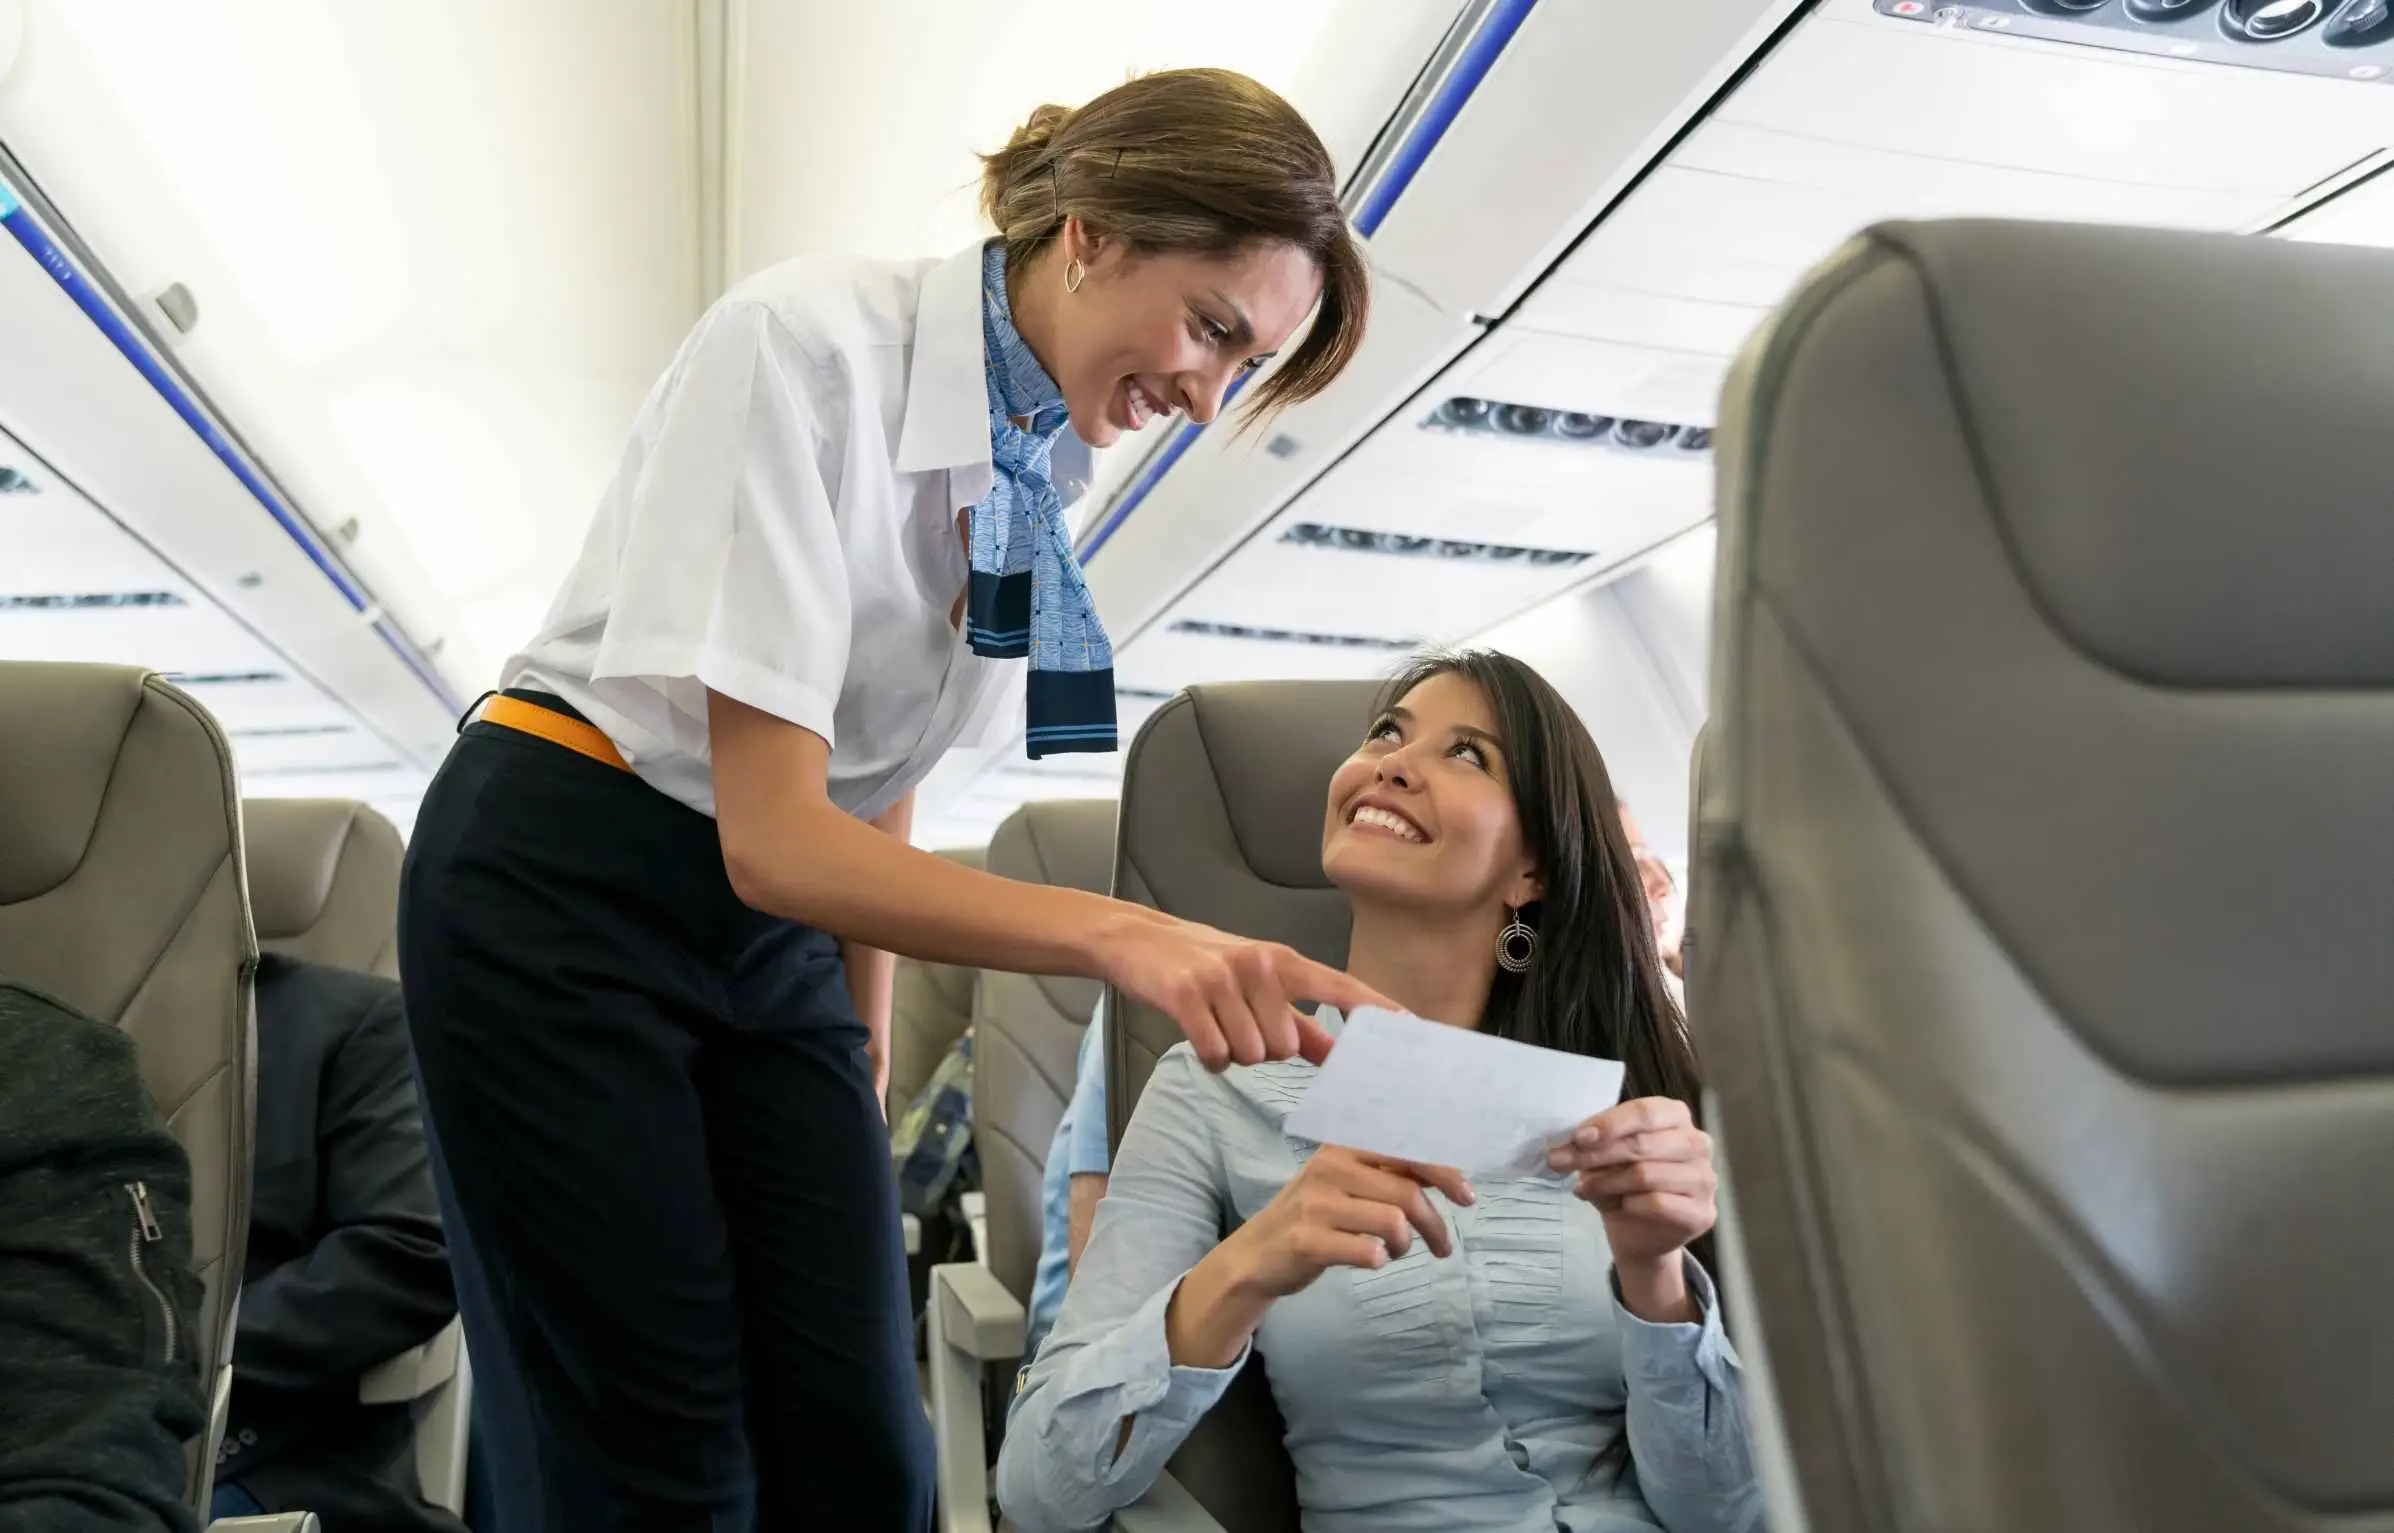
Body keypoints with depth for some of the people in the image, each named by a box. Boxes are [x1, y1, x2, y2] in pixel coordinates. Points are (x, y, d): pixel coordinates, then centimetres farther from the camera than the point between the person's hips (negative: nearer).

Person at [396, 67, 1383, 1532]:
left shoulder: (1050, 464, -1)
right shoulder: (812, 342, -22)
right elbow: (770, 833, -27)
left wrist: (863, 1033, 17)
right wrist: (1115, 932, -38)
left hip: (778, 916, 6)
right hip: (562, 887, -5)